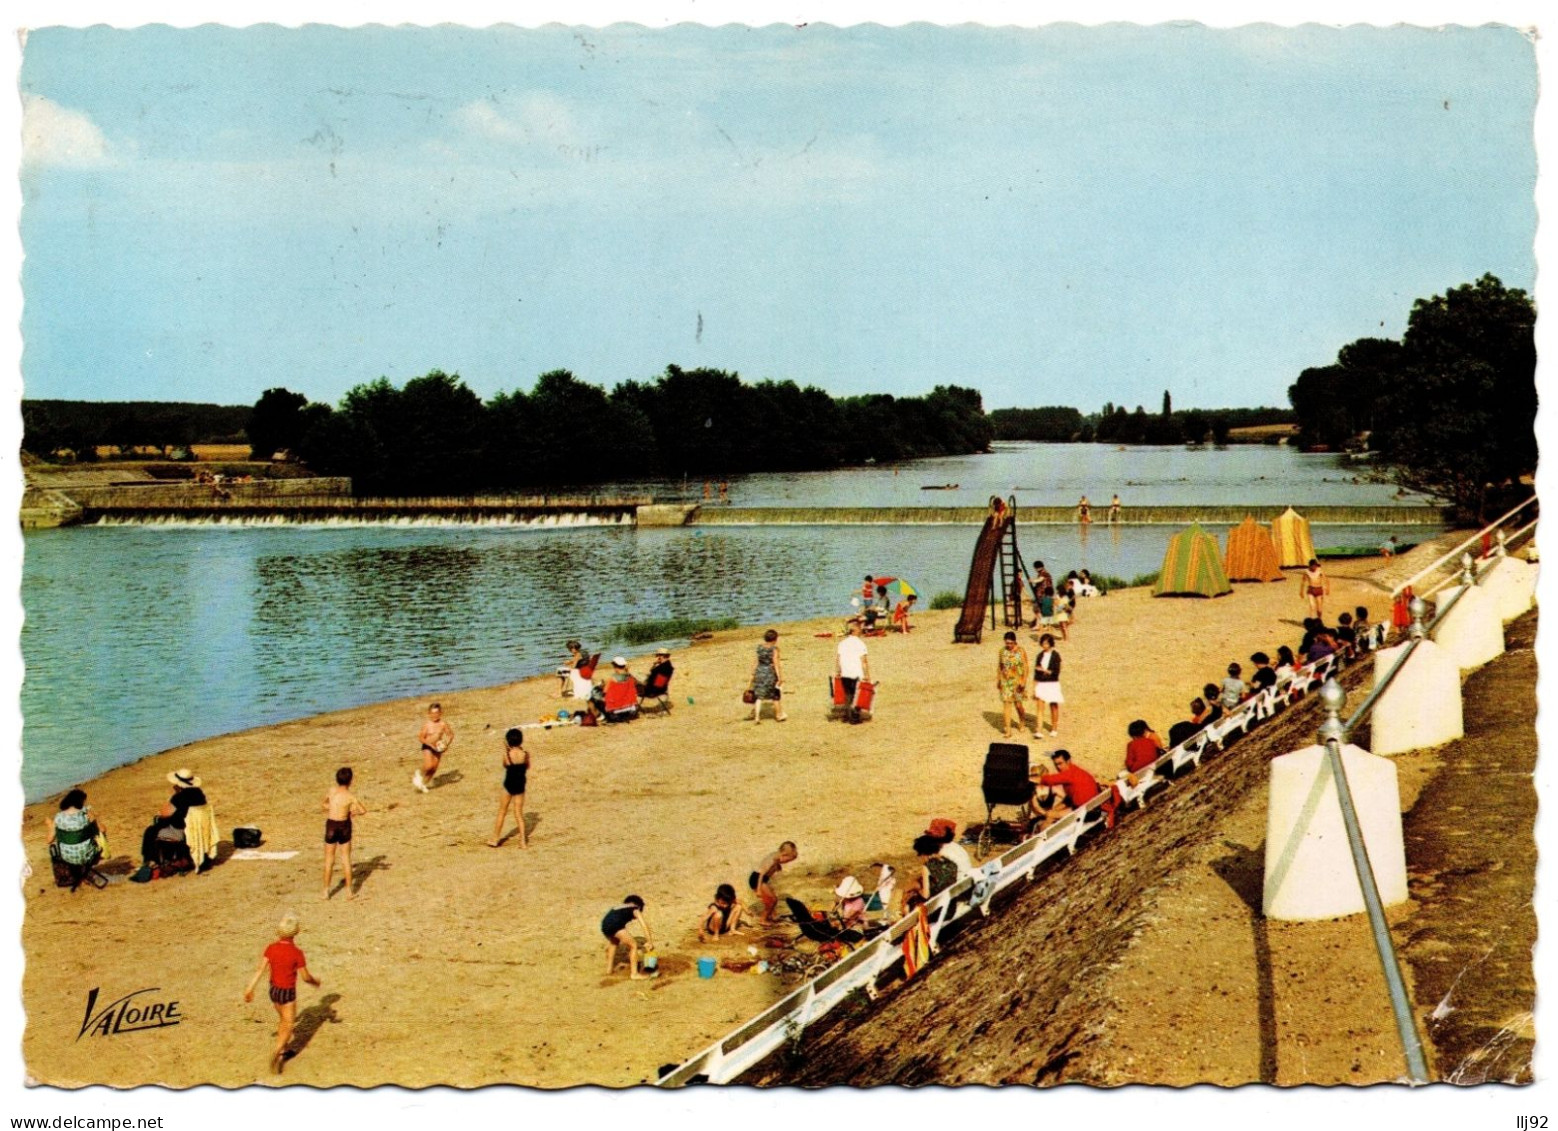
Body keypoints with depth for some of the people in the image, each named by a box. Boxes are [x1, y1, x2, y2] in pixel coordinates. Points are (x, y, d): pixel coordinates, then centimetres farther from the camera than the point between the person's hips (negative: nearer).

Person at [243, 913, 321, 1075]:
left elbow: (260, 969, -13)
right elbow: (305, 977, -15)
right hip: (288, 993, -5)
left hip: (273, 990, 5)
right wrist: (315, 981, 6)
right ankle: (277, 1053, -15)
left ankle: (283, 1050, 38)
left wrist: (250, 989, -11)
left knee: (283, 1019, 27)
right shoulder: (297, 953, -23)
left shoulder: (271, 948, -10)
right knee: (288, 1027, 6)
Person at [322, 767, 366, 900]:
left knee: (329, 859, 11)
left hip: (331, 825, 1)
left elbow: (325, 802, 14)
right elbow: (364, 810, -5)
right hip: (344, 825, -1)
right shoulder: (350, 796, -13)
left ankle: (326, 891, 13)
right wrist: (353, 813, 13)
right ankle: (349, 891, 12)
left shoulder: (332, 790, -6)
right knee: (346, 858, 10)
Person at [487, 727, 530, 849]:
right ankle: (523, 841, 5)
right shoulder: (526, 754, -11)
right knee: (519, 813, 10)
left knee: (502, 812, 14)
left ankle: (495, 839, 21)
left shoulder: (507, 754, -15)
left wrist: (505, 750, 4)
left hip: (509, 785, -2)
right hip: (520, 785, 2)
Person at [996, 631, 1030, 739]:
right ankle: (1007, 730, -3)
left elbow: (1025, 668, -6)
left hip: (1017, 681, -2)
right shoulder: (1002, 651, 2)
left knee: (1018, 704, 6)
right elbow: (999, 667, 11)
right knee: (1006, 704, -4)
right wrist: (997, 680, 10)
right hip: (1005, 682, 2)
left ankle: (1022, 722, 36)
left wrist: (1024, 682, -13)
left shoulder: (1021, 652, -7)